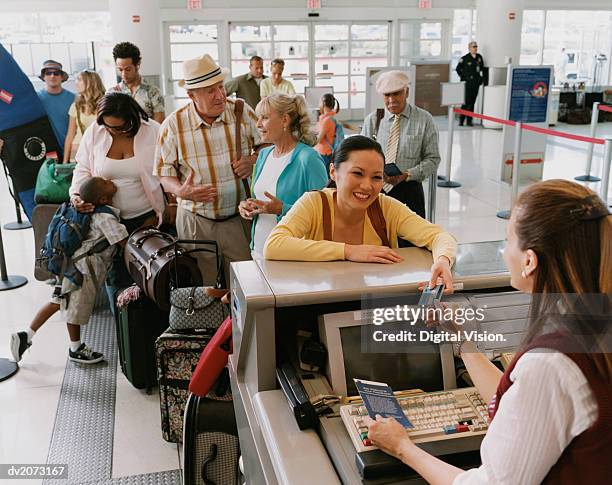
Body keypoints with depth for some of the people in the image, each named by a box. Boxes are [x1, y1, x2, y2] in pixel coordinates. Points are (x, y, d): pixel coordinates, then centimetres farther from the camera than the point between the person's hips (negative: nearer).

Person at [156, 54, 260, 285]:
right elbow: (164, 172, 1)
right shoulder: (173, 125, -4)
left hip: (240, 218, 1)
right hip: (196, 222, 0)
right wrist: (180, 190, -19)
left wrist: (253, 161, -13)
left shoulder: (243, 112, -3)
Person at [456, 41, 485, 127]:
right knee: (466, 102, -8)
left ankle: (469, 120, 12)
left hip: (476, 83, 5)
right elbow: (458, 69, 3)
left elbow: (482, 69, 21)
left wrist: (481, 78, 13)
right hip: (467, 83, -5)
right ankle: (461, 120, -1)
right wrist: (463, 77, 1)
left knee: (472, 102, 6)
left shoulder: (479, 57, 9)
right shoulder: (465, 58, -5)